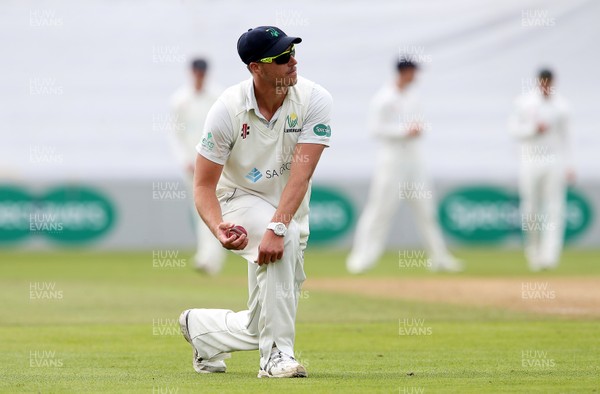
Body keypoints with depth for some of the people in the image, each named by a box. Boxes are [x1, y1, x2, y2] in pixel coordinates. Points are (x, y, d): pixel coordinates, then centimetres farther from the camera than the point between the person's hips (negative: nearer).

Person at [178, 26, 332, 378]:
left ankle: (201, 327, 35)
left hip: (290, 212, 3)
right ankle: (277, 356, -30)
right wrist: (219, 228, -37)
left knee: (259, 330, 3)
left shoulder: (315, 100, -19)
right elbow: (204, 185, -16)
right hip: (240, 202, -3)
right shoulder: (228, 109, -20)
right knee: (284, 244, -37)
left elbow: (300, 175, -28)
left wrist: (277, 226, -43)